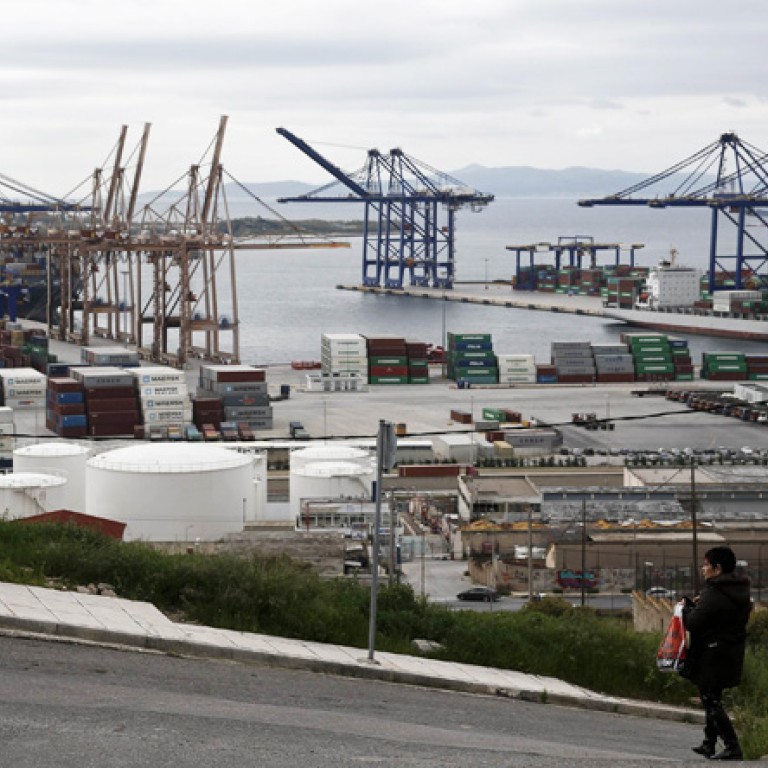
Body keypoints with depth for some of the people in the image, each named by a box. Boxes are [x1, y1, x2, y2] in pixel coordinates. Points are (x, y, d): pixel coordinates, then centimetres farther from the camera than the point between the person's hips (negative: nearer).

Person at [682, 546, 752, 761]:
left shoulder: (713, 594, -21)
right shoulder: (741, 591, 7)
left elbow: (692, 623, -21)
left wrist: (686, 608, 0)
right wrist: (699, 605, 6)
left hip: (712, 657, -9)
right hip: (733, 653, 9)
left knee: (711, 702, -2)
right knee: (713, 699, 19)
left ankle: (732, 747, -5)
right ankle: (709, 743, 25)